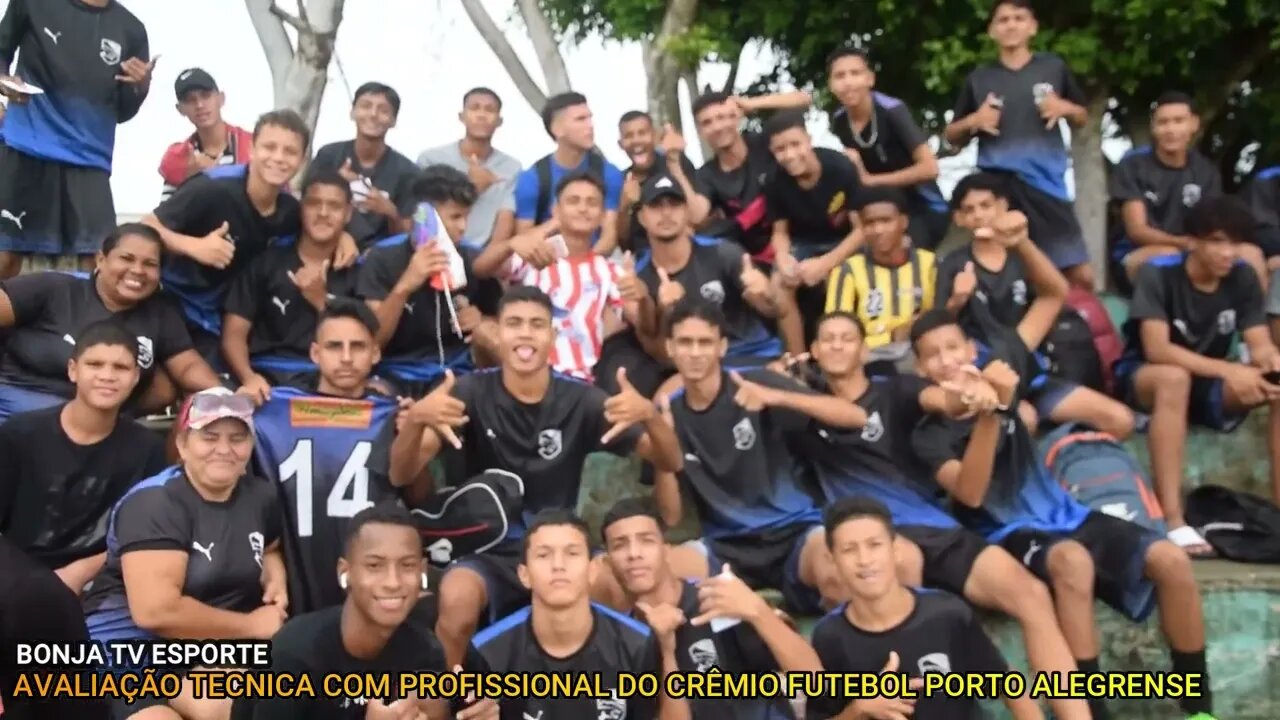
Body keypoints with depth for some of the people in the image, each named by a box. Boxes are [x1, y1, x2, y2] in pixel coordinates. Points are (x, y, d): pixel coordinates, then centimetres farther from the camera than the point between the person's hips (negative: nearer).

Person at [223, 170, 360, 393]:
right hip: (266, 376, -1)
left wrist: (320, 300, -6)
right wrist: (248, 377, -17)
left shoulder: (355, 274, 11)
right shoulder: (265, 262, 9)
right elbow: (234, 334, 3)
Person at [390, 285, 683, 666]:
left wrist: (649, 415, -28)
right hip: (486, 552, -1)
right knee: (457, 600, -32)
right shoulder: (472, 392, -6)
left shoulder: (581, 399, -2)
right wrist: (416, 418, -37)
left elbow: (670, 463, -5)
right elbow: (401, 475, -15)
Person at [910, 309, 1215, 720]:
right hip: (1010, 535, -5)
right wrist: (989, 412, -35)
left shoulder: (995, 374, 3)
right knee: (1073, 560, -38)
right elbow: (970, 494, -27)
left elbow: (1050, 298, 10)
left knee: (1171, 559, -18)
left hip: (1064, 513, 5)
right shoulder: (929, 435, -6)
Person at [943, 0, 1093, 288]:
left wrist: (1066, 109, -4)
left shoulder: (1053, 67, 7)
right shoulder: (979, 79, 6)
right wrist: (973, 122, -7)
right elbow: (951, 136, 14)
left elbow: (1083, 118, 18)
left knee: (1082, 276, -1)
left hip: (1046, 183, 0)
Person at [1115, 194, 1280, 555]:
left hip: (1209, 380, 5)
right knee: (1174, 378, -40)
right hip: (1144, 375, -5)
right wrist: (1229, 370, -38)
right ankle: (1173, 521, -42)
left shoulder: (1243, 278, -5)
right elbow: (1157, 350, -28)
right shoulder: (1158, 273, -19)